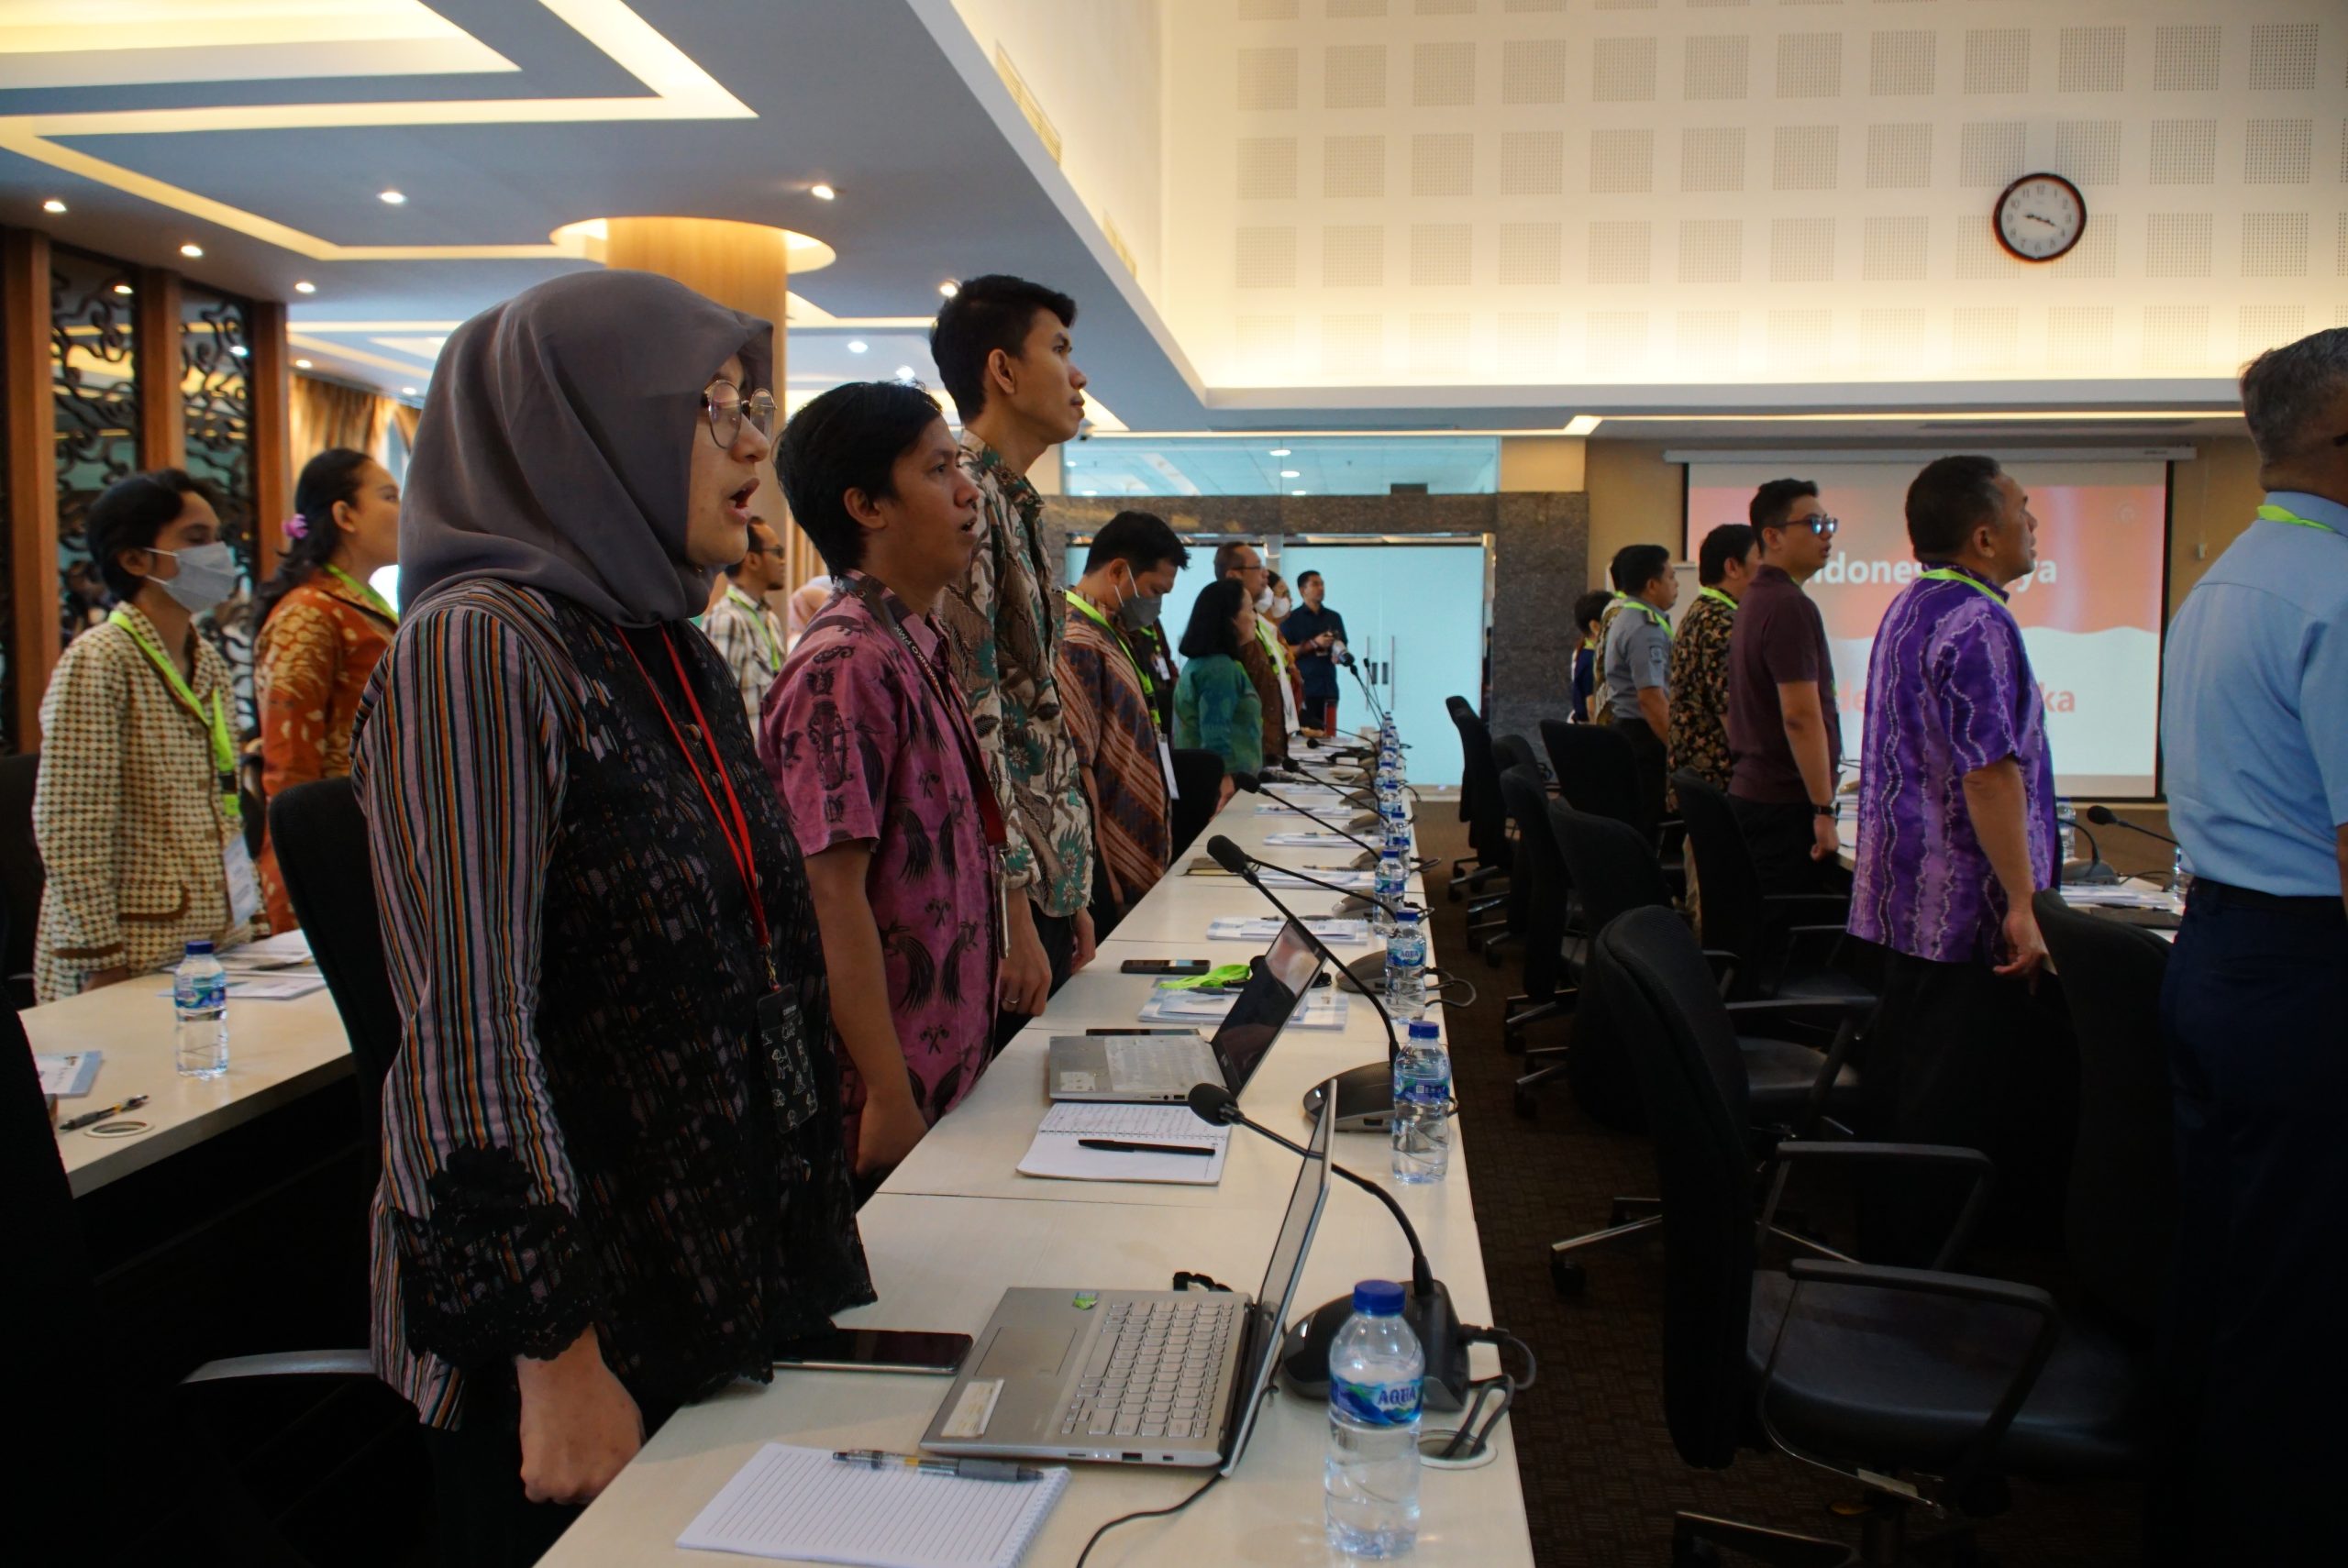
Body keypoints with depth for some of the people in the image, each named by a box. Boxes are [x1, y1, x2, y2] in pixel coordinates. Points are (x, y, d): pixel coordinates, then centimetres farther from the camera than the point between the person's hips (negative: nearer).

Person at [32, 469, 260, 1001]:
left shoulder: (208, 662, 11)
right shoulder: (98, 662, -12)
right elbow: (68, 833, -16)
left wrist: (243, 914, 14)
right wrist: (99, 962, -17)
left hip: (218, 945, 7)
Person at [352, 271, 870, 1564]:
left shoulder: (673, 653, 8)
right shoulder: (477, 647, -18)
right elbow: (470, 1025, -22)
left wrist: (796, 1247, 16)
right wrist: (556, 1352, -20)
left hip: (723, 1274, 8)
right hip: (579, 1321, -7)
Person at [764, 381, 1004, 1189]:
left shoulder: (921, 647, 10)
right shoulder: (845, 666, -19)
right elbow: (833, 896, -22)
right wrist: (889, 1095, -20)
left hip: (946, 1074, 9)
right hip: (893, 1093, -9)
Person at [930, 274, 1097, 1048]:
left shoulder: (1017, 505, 17)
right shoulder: (963, 495, -14)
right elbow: (970, 720, -20)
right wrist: (1015, 905, -19)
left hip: (1044, 879, 9)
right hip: (1001, 893, -9)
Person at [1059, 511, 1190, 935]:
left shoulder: (1110, 631, 15)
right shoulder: (1076, 642, -16)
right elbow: (1076, 768, -20)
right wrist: (1103, 876, -18)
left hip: (1140, 864, 10)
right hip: (1110, 871, -10)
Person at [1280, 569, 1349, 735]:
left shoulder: (1334, 617, 16)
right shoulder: (1292, 618, 2)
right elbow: (1284, 652, -5)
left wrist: (1339, 655, -2)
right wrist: (1314, 644, -13)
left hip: (1329, 687, 4)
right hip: (1303, 687, -4)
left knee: (1329, 733, 0)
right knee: (1305, 732, -12)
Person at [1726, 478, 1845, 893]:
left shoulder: (1754, 600, 15)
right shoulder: (1790, 606, -16)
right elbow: (1801, 717, -22)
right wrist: (1823, 811, -20)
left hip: (1749, 793, 10)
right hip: (1786, 803, -10)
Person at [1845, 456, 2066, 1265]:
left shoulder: (1907, 608, 15)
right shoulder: (1977, 622, -17)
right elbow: (1989, 773, -24)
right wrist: (2022, 906, -23)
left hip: (1905, 896, 10)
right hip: (1966, 907, -10)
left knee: (1898, 1084, 16)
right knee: (1953, 1108, -2)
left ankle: (1883, 1253, 27)